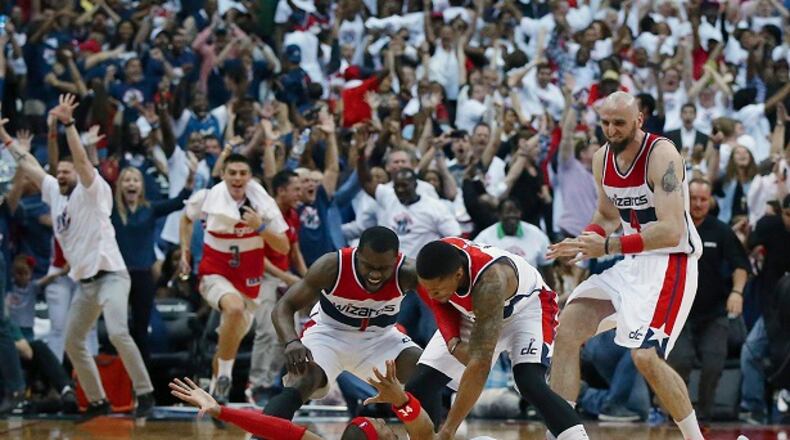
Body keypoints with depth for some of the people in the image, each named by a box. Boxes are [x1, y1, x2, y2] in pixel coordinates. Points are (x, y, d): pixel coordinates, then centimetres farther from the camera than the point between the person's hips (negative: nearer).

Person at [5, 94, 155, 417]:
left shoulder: (91, 191, -6)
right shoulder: (54, 193, 14)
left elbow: (82, 160, -21)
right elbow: (29, 165, 21)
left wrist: (68, 123, -30)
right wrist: (5, 137, 20)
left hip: (111, 275, -9)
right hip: (85, 281, 9)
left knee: (118, 333, -25)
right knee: (73, 342, 10)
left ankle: (145, 393, -21)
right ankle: (97, 401, 19)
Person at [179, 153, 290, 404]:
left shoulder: (263, 203, -10)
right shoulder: (207, 198, -9)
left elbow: (284, 248, -9)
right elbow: (187, 218, 15)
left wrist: (261, 227, -24)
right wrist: (184, 251, 7)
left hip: (248, 280, 3)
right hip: (214, 274, -3)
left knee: (232, 338, 13)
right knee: (235, 308, -34)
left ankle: (216, 384, 37)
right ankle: (225, 375, -23)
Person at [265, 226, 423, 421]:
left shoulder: (406, 273, -27)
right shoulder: (332, 266, -29)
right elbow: (284, 307, -26)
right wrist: (292, 342, -47)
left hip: (379, 337, 2)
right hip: (329, 332, -2)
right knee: (302, 381, -29)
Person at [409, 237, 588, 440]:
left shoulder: (489, 282, -43)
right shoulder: (436, 261, -27)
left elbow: (480, 363, -45)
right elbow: (441, 304, -4)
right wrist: (453, 343, -24)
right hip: (473, 314, 6)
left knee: (530, 384, -32)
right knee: (420, 385, -5)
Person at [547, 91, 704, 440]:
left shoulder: (662, 155, -20)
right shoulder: (602, 159, 4)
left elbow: (671, 231, -28)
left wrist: (608, 246, -31)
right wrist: (585, 242, -1)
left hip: (670, 263, -8)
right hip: (632, 263, 8)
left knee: (646, 356, -21)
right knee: (568, 329, -2)